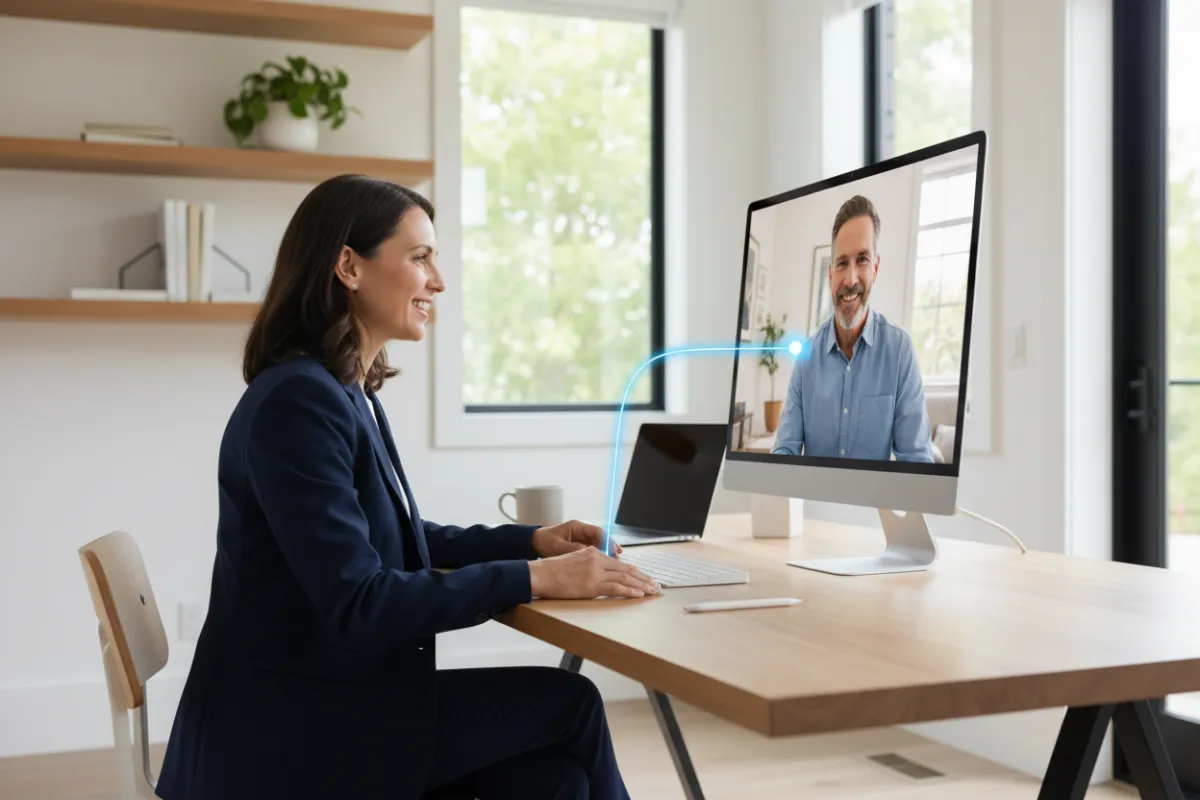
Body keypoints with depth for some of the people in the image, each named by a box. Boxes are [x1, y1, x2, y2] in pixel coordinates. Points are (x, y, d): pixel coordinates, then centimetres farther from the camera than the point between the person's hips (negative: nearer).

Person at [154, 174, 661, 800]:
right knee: (569, 705, -7)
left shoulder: (350, 393, 10)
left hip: (327, 698, 8)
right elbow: (357, 603, -24)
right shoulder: (298, 400, -20)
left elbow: (399, 539, 20)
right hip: (287, 731, -8)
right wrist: (535, 578, -22)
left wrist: (532, 540, 6)